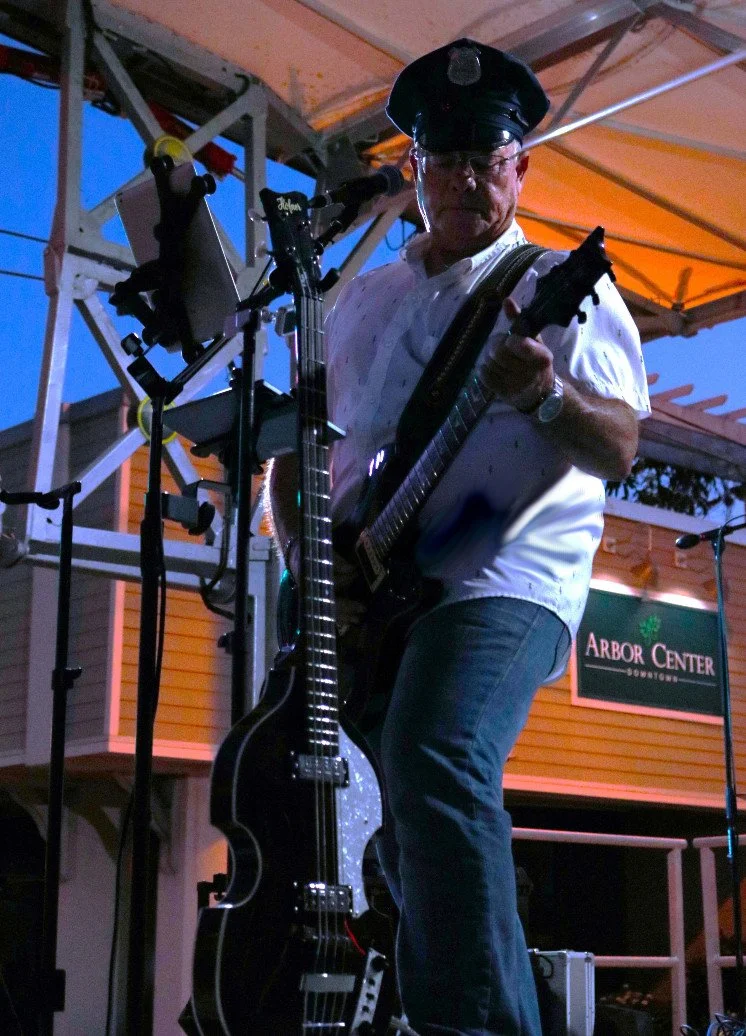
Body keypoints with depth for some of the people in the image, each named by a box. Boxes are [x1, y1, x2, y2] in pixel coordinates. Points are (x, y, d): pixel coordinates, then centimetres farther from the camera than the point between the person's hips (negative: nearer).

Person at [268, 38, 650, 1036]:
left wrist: (549, 400, -25)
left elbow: (621, 450, -3)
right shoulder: (361, 300, 21)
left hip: (504, 579, -6)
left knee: (432, 763, -31)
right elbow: (295, 447, 22)